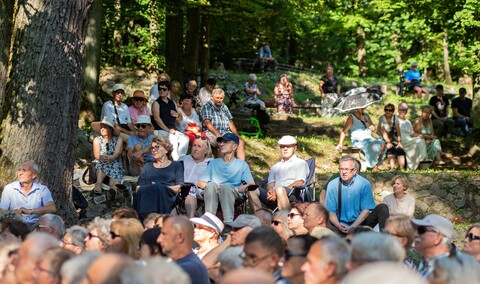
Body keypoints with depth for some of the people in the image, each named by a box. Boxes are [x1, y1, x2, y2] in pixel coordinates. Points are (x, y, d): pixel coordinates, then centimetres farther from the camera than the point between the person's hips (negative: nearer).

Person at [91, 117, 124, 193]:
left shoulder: (118, 139, 13)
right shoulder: (97, 139, 18)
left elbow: (117, 152, -5)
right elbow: (96, 154, 2)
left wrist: (111, 158, -28)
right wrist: (101, 157, -24)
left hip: (115, 164, 2)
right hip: (101, 164, -2)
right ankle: (98, 184, -59)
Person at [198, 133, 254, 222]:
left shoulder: (242, 164, 20)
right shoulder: (213, 163, 28)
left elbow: (251, 184, 4)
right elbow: (200, 183, 16)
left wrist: (234, 189, -11)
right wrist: (212, 187, -6)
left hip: (234, 195, -2)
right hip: (214, 194, 2)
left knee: (226, 186, -35)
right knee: (211, 185, -32)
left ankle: (228, 222, -46)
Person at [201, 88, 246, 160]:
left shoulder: (224, 107, 21)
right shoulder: (206, 107, 1)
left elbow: (231, 122, 19)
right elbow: (207, 123, -11)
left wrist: (237, 135, 3)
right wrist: (218, 135, -22)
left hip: (226, 132, 6)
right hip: (212, 133, -6)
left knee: (241, 142, -15)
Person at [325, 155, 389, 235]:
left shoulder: (364, 184, -4)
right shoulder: (332, 185, -1)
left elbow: (366, 210, -7)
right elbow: (330, 211, -2)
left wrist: (353, 227, -19)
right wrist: (338, 226, -21)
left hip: (360, 223, 0)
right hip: (342, 225, 0)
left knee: (382, 208, -20)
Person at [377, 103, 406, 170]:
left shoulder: (395, 118, 8)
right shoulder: (382, 118, -6)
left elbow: (398, 131, 0)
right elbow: (383, 132, -16)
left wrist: (399, 142, -14)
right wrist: (388, 142, -27)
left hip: (393, 140, 4)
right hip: (383, 141, -4)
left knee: (400, 149, -21)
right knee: (391, 149, -31)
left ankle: (402, 169, -27)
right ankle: (392, 168, -38)